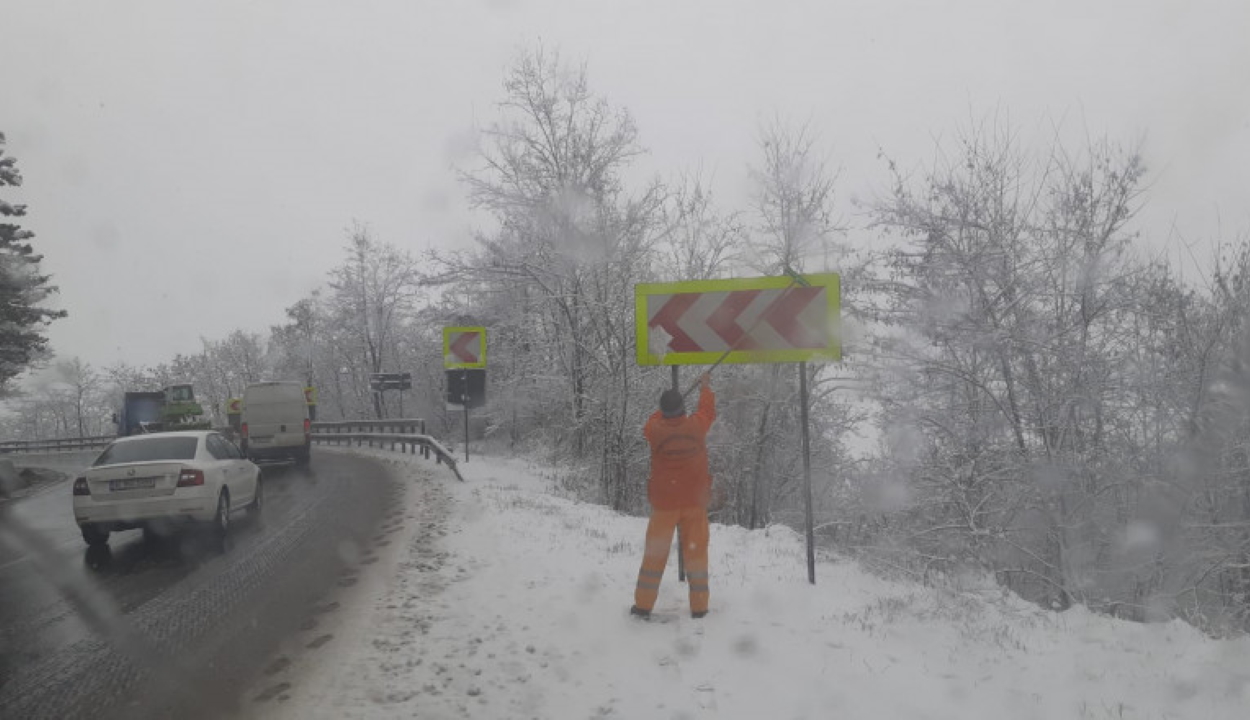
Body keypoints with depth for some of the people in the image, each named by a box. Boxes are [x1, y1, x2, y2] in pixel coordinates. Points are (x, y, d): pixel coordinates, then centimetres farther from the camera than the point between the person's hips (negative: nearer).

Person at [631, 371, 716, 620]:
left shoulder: (655, 430, -11)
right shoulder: (697, 425, -8)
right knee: (696, 551, 8)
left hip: (664, 502, -1)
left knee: (655, 553, 7)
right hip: (695, 500, 1)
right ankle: (699, 606, 11)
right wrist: (705, 387, 33)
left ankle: (643, 605, 10)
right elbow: (708, 410, 15)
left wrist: (665, 410, 33)